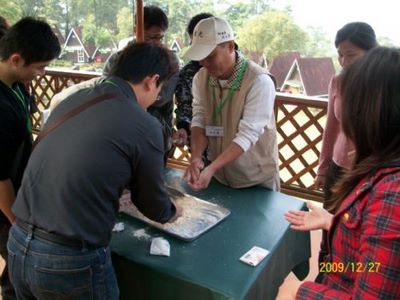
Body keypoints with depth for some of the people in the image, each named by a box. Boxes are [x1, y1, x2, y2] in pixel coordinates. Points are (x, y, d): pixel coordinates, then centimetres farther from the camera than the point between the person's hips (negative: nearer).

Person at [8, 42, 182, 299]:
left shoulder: (72, 100, 4)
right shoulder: (144, 126, -15)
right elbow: (154, 207, -1)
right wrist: (172, 212, 22)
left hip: (18, 245, 7)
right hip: (71, 260, -6)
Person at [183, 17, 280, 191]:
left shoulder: (259, 81, -23)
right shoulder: (201, 77, -5)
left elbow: (247, 135, -27)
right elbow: (199, 121, -6)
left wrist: (211, 168, -35)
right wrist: (195, 158, -24)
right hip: (219, 175, 5)